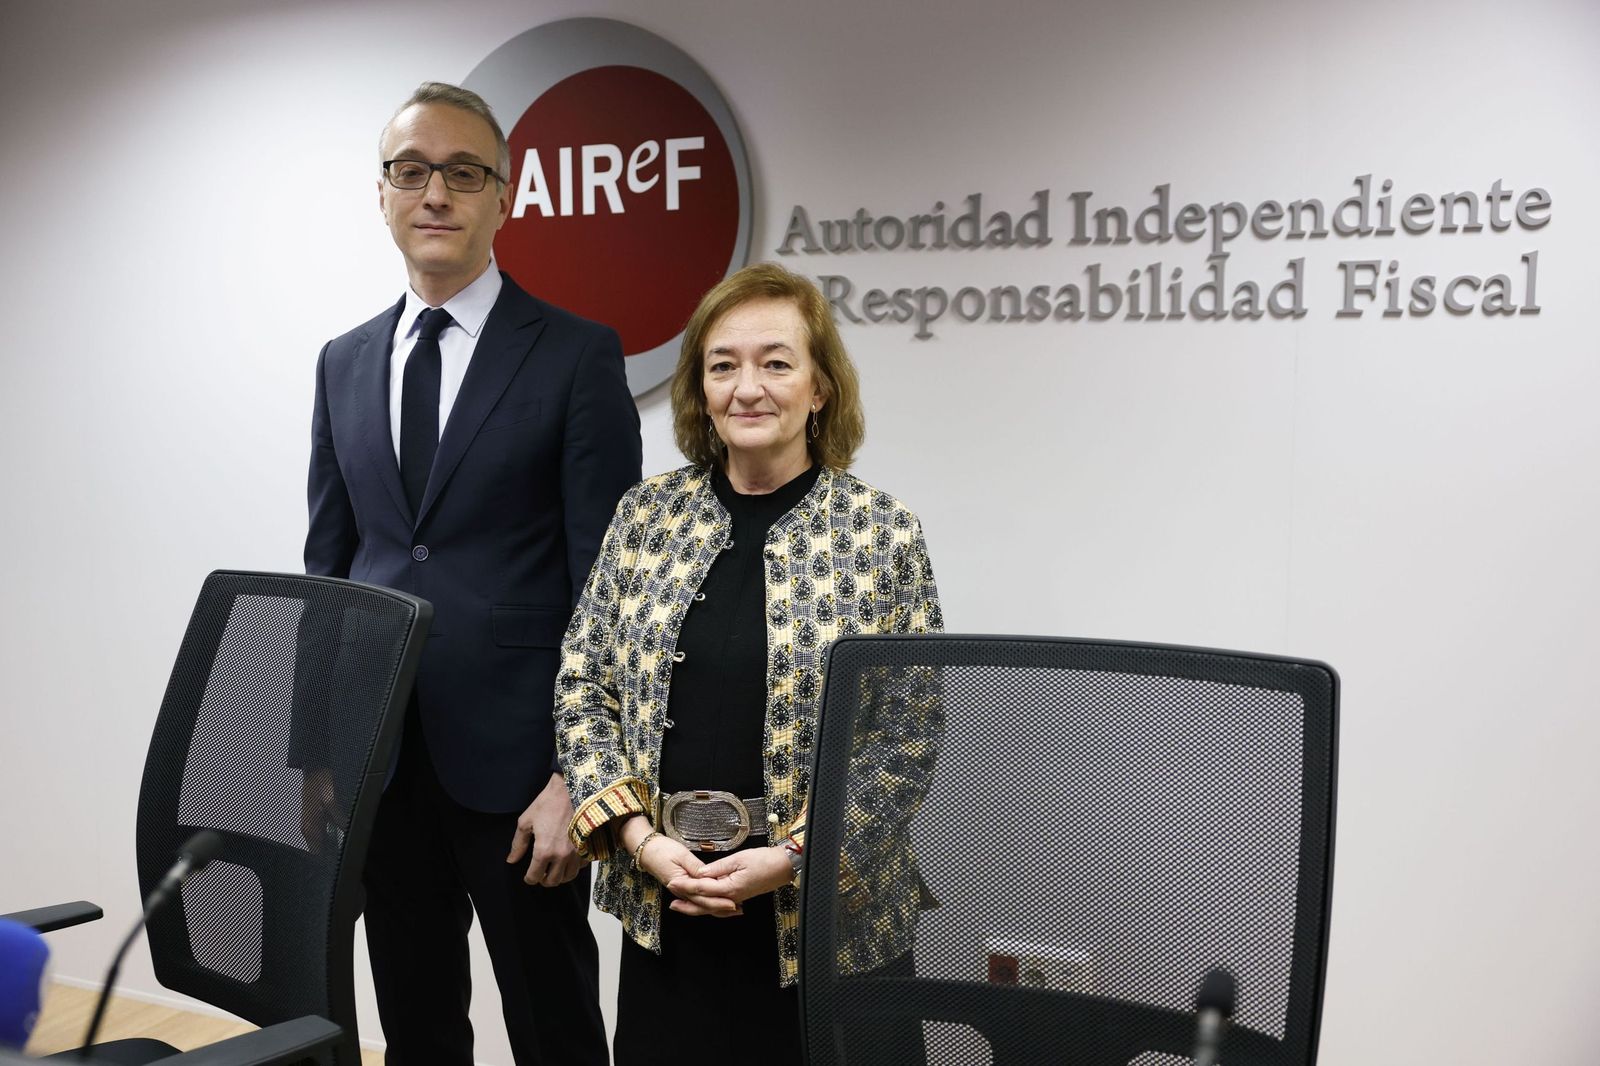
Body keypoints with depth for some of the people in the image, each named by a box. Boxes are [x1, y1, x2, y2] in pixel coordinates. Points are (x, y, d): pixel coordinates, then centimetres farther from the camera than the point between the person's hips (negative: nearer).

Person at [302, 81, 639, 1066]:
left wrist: (576, 775, -13)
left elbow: (606, 585, -8)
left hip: (513, 758, -4)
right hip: (378, 755, 5)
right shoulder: (345, 364, 11)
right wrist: (312, 747, 9)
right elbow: (325, 565, 13)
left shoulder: (578, 355, -5)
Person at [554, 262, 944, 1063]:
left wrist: (792, 858, -13)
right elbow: (582, 690, 5)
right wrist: (640, 838, -7)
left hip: (826, 916, -2)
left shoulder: (883, 534, -6)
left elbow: (917, 735, -6)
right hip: (662, 910, 3)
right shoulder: (646, 515, 3)